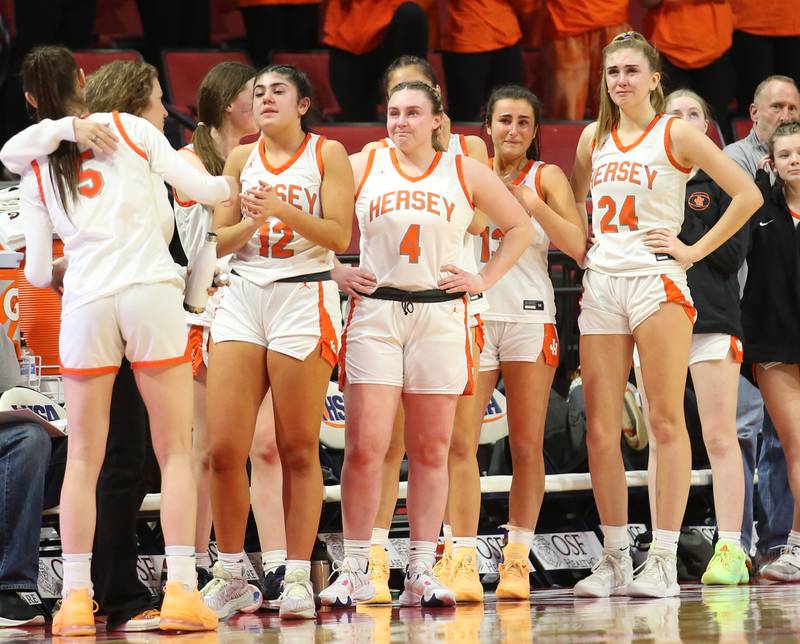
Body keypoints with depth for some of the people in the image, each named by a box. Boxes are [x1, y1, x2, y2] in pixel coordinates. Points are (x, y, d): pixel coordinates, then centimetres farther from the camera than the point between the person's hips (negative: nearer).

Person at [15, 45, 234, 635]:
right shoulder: (130, 129, 8)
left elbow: (38, 272, 13)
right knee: (175, 450, 2)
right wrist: (238, 182, 27)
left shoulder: (36, 168, 13)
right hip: (152, 293, -1)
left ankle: (76, 597, 0)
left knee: (83, 458, 8)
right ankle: (181, 591, -7)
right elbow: (199, 187, 6)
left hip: (85, 302, 1)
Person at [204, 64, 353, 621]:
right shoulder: (241, 158, 14)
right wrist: (248, 223, -10)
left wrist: (284, 210, -18)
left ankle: (298, 578, 0)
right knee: (223, 448, -6)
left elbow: (340, 235, -5)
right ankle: (231, 578, 4)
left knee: (299, 449, -3)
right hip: (244, 296, 3)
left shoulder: (327, 154, 4)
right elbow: (219, 240, 11)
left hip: (304, 297, -3)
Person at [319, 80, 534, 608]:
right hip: (375, 314, -1)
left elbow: (520, 229, 16)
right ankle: (354, 571, -3)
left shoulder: (466, 173, 8)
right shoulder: (363, 167, 7)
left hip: (440, 316, 1)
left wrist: (485, 279, 6)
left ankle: (422, 573, 6)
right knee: (365, 447, -9)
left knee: (431, 451, 2)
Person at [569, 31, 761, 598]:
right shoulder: (595, 137, 14)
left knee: (666, 421, -5)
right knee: (600, 428, 1)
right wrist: (580, 243, 13)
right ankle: (615, 560, 8)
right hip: (601, 284, 5)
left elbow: (748, 194, -5)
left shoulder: (675, 134, -1)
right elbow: (575, 201, 31)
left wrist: (696, 250, -6)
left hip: (656, 281, -5)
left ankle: (664, 561, -5)